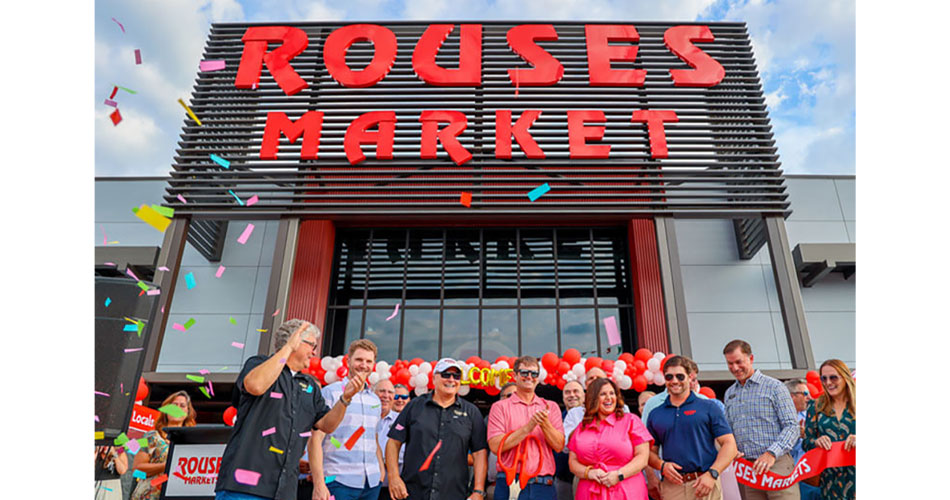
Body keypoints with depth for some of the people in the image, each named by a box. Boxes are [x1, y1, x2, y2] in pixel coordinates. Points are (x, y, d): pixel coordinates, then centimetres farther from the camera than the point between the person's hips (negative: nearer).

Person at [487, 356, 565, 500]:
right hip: (509, 486, -2)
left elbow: (559, 446, 2)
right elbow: (495, 446, -9)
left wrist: (544, 423, -14)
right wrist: (529, 427, -14)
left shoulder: (551, 407, 11)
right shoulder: (500, 407, 3)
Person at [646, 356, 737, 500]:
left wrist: (712, 474, -12)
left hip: (704, 484, -2)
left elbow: (729, 444, 0)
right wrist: (662, 465, -6)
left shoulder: (709, 407, 5)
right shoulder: (655, 415, 11)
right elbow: (650, 451, 14)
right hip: (671, 487, 2)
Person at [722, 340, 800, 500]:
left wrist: (772, 453, -17)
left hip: (776, 464, -4)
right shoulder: (729, 394, 16)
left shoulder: (774, 386, 0)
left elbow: (792, 426, -6)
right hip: (745, 468, 5)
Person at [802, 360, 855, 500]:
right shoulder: (815, 407, 6)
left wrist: (856, 439, -17)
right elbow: (806, 443, 6)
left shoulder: (855, 405, 4)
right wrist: (817, 441, -15)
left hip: (855, 475, -1)